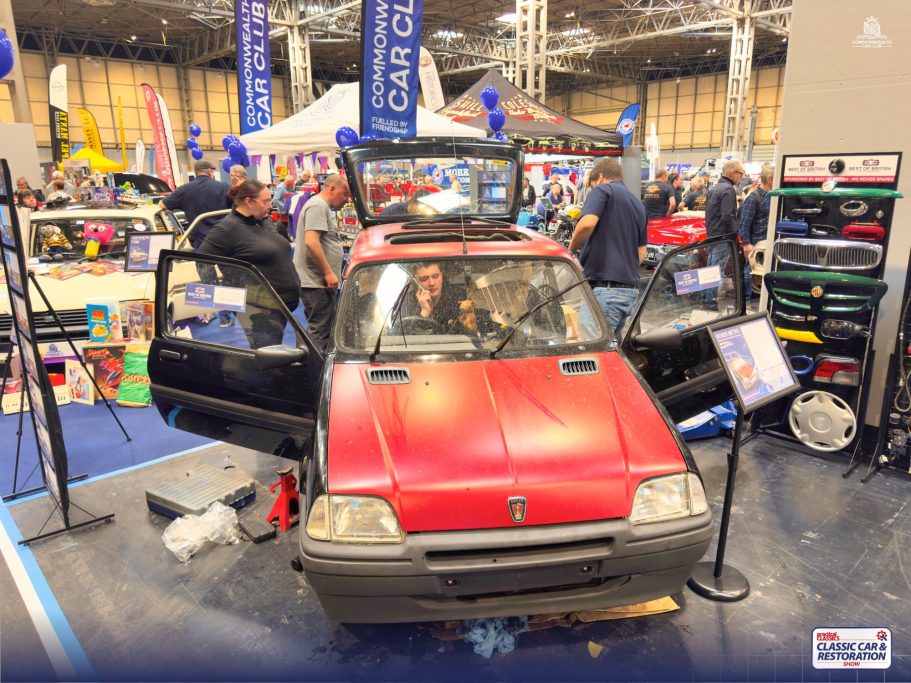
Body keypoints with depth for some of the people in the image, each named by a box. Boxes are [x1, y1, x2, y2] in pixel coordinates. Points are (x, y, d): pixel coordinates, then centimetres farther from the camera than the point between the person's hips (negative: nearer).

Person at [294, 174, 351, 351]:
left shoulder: (324, 207, 21)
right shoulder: (318, 206, -12)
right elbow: (311, 242, -23)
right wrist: (328, 272, -20)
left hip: (319, 282, 11)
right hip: (316, 282, -11)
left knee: (321, 331, 16)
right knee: (320, 334, -8)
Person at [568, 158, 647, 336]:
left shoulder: (602, 190, 0)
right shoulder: (638, 204, 24)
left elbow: (587, 223, -19)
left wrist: (571, 249, -3)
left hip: (605, 287, -9)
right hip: (631, 288, 9)